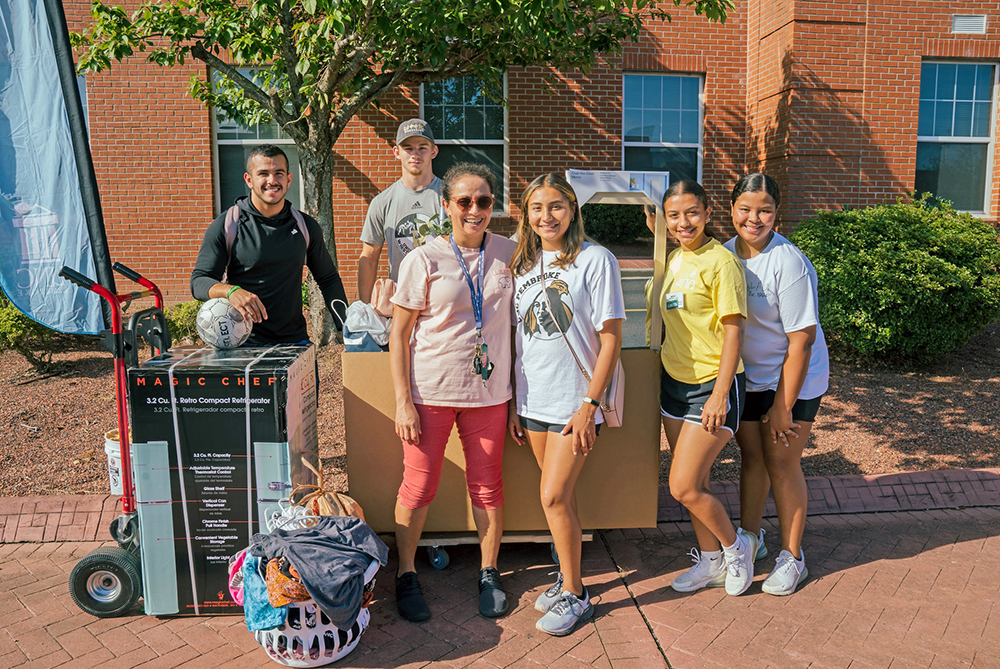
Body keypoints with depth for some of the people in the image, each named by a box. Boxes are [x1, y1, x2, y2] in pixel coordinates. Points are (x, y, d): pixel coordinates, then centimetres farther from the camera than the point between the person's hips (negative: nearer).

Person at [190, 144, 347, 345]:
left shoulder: (306, 226, 8)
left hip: (295, 340, 3)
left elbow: (328, 279, 17)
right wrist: (231, 291, -26)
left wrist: (347, 326, 6)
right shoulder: (225, 226, -1)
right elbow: (198, 281, -3)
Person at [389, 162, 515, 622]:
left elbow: (516, 319, 14)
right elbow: (399, 335, -4)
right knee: (418, 486, 6)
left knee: (487, 487, 11)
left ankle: (489, 574, 30)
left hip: (489, 390, 3)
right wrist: (403, 401, -10)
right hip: (431, 390, -3)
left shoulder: (507, 253, 4)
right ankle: (406, 575, 27)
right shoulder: (424, 260, -7)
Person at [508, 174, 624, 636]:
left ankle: (574, 594, 15)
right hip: (533, 399, 5)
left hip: (576, 400, -5)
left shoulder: (595, 259, -9)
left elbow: (611, 339, -10)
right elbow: (518, 338, 12)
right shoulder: (523, 264, 8)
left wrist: (589, 405, -14)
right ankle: (567, 577, 32)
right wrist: (513, 402, 9)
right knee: (559, 496, 14)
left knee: (554, 497, -5)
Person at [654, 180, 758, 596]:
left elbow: (733, 330, -17)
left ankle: (735, 546, 19)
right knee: (695, 482, 15)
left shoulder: (721, 262, -15)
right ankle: (711, 560, 32)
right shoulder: (675, 260, 9)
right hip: (674, 380, 8)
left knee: (684, 487, -7)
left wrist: (720, 394, -20)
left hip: (711, 384, -7)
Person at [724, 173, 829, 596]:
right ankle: (750, 539, 32)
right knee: (751, 457, 13)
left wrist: (783, 406, -18)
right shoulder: (726, 254, -2)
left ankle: (792, 557, 19)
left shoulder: (789, 262, -21)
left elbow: (801, 339, -20)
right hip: (745, 374, 5)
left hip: (793, 377, -5)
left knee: (782, 463, 1)